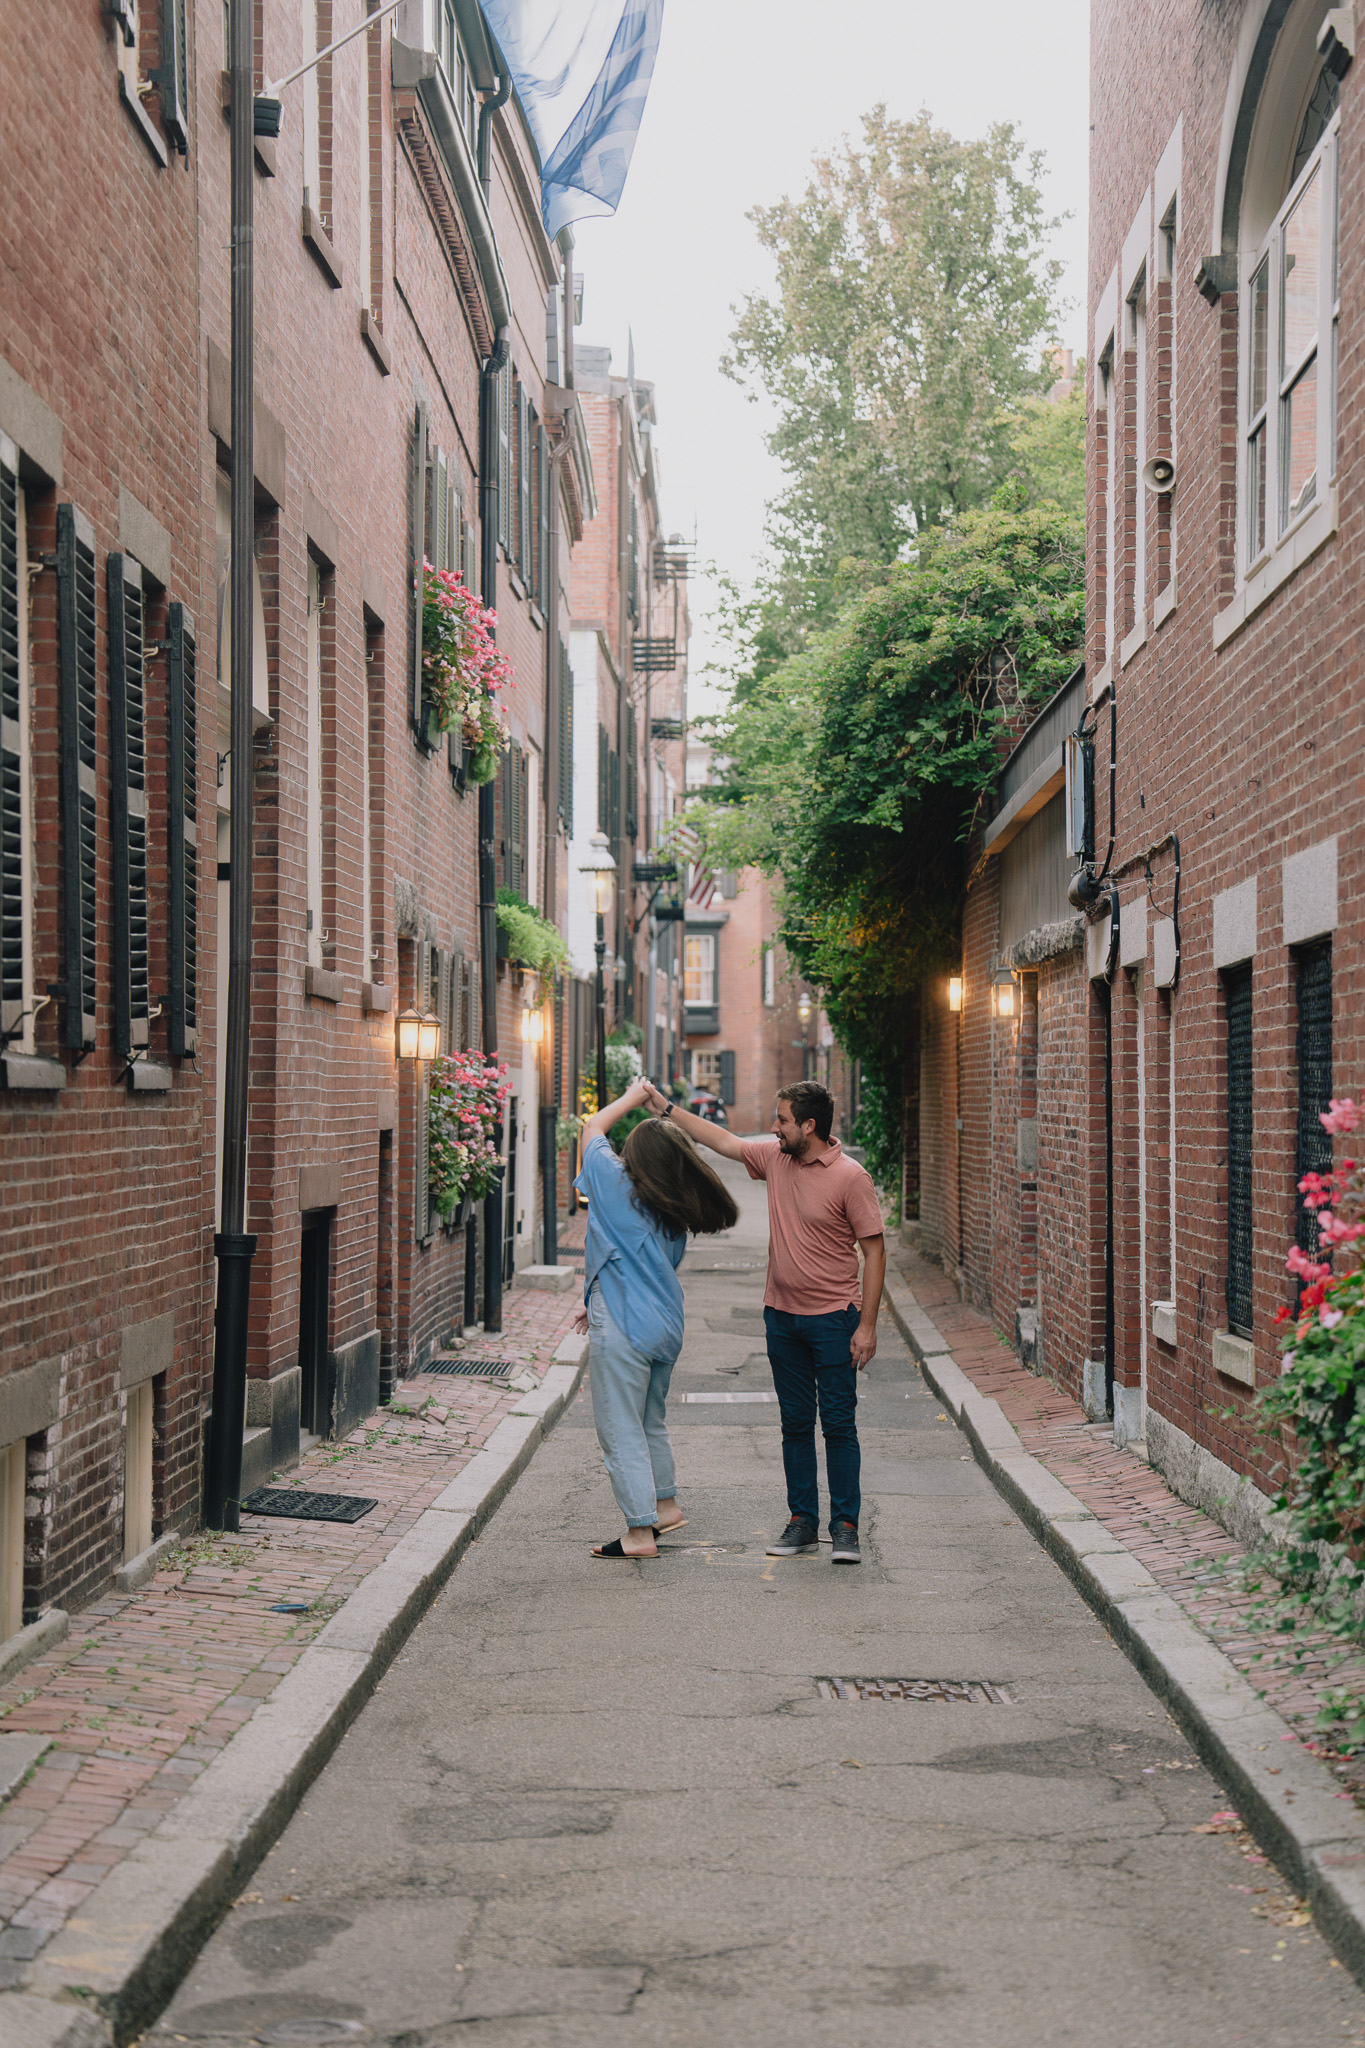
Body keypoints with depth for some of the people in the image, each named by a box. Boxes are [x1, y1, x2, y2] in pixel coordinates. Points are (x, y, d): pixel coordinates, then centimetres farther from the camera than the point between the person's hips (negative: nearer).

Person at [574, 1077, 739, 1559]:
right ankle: (665, 1504, 36)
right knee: (652, 1421, 24)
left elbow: (593, 1127, 7)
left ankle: (640, 1531, -1)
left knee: (621, 1431, -2)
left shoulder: (617, 1185, -10)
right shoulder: (675, 1215, 8)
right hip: (666, 1325, 8)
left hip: (621, 1327, -8)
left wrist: (632, 1098, 21)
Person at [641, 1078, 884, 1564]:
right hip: (782, 1317, 6)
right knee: (796, 1424, 10)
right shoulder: (775, 1158, 5)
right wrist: (667, 1109, 19)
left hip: (832, 1319, -6)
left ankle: (845, 1526, 4)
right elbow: (724, 1141, 20)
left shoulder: (850, 1177, -13)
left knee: (838, 1424, -2)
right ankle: (802, 1522, 17)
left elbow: (874, 1251, -11)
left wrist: (867, 1324, -14)